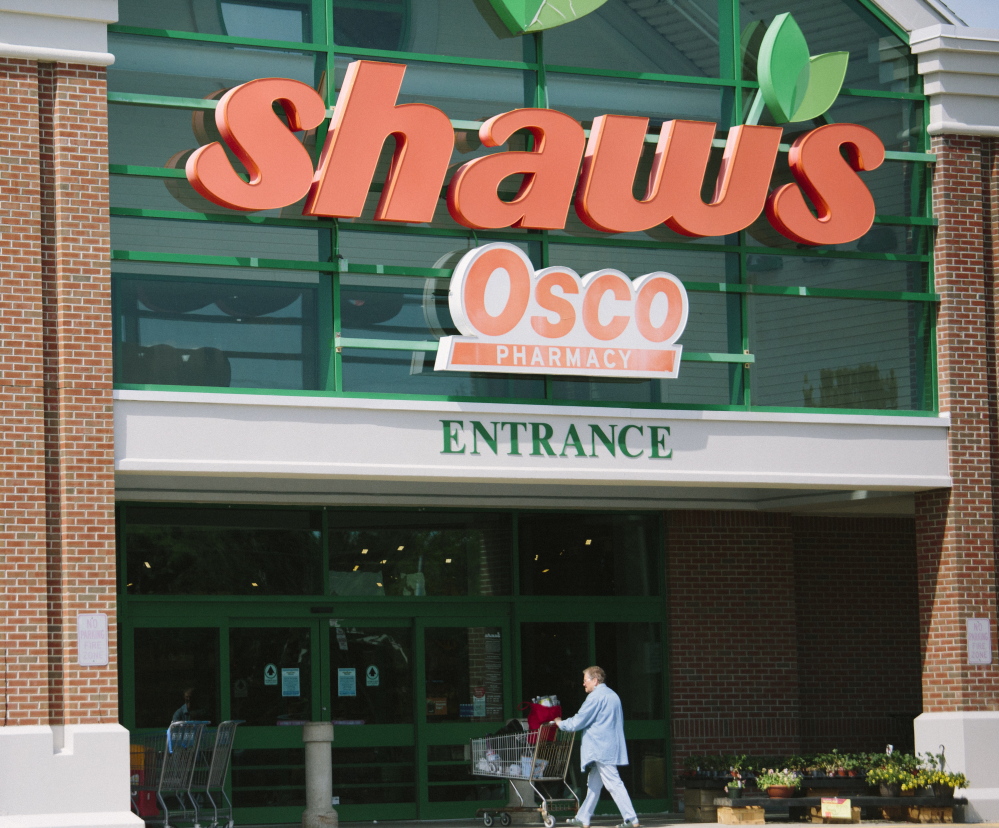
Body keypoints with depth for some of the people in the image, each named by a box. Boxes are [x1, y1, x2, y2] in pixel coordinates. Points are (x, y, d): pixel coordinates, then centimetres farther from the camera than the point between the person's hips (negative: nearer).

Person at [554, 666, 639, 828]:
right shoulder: (613, 695, 17)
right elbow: (620, 722, 24)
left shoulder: (596, 697, -12)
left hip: (601, 749, -10)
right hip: (612, 746, 10)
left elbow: (578, 722, -11)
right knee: (594, 784, 13)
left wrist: (561, 723, 7)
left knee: (614, 784, -10)